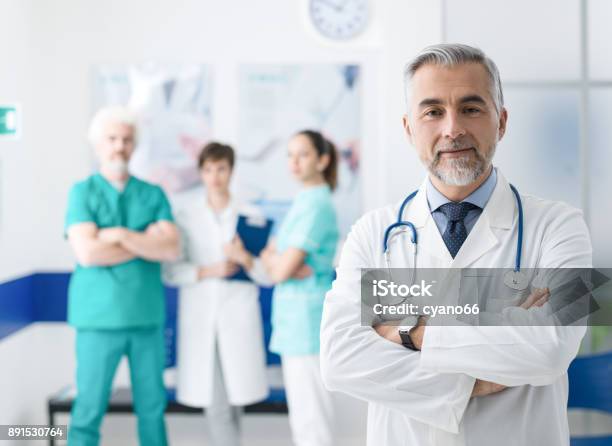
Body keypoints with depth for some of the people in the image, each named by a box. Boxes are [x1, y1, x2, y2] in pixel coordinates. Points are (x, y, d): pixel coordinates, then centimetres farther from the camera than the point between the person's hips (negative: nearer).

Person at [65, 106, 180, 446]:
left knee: (152, 407, 10)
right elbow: (88, 253, -14)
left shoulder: (153, 195, 7)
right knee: (89, 409, 2)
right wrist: (147, 241, -8)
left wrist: (122, 235, -13)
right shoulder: (82, 192, 0)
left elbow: (172, 249, -5)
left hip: (147, 316, 3)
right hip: (99, 317, -2)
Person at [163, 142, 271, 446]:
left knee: (234, 397, 2)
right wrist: (209, 271, -15)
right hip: (200, 317, 0)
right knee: (216, 402, -2)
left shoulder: (250, 216, 5)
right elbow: (170, 272, -2)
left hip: (239, 316, 0)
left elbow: (268, 274, 2)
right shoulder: (185, 215, 5)